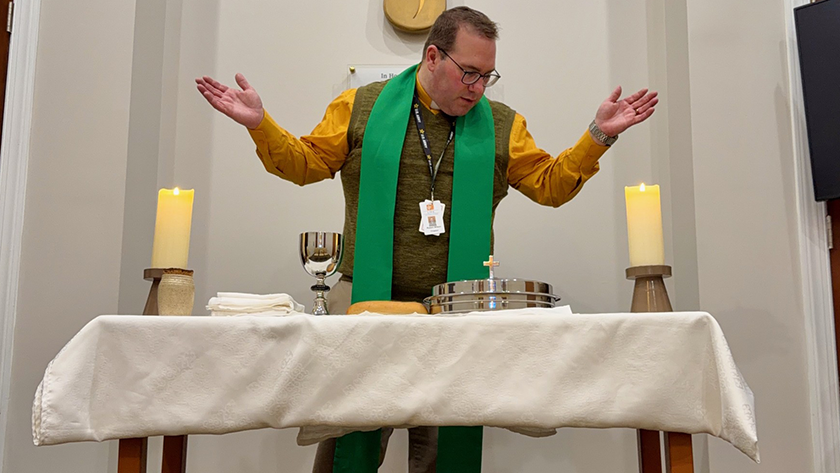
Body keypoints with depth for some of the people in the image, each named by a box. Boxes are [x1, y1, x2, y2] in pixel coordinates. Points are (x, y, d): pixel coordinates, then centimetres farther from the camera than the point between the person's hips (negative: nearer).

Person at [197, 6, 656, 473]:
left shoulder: (502, 124, 9)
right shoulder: (360, 106, 4)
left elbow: (550, 185, 10)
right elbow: (306, 163, 8)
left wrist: (598, 135, 2)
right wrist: (259, 123, -4)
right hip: (367, 299, -1)